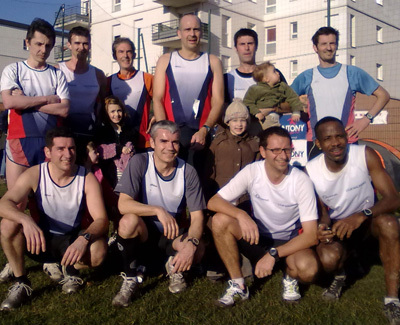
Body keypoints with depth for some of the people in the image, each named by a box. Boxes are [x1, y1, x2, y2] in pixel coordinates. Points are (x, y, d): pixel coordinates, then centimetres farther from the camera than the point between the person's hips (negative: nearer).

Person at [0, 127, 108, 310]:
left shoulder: (87, 179, -16)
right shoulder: (34, 175, -14)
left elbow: (101, 220, -22)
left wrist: (84, 238, -44)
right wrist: (26, 220, -47)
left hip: (72, 241, -1)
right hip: (40, 240, 1)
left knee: (98, 251, -33)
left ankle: (71, 269, 4)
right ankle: (21, 283, -8)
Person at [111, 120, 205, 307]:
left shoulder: (188, 172, -10)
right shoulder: (140, 162, -16)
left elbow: (197, 216, -12)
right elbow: (123, 204, -25)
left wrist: (191, 243, -32)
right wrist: (158, 211, -39)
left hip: (172, 232, 2)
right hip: (142, 230, -1)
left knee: (197, 252, -29)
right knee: (129, 220, -35)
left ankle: (175, 266, 9)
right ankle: (130, 279, -10)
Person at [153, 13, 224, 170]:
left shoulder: (212, 62, 11)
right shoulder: (166, 60, 11)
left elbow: (218, 101, 3)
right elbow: (157, 99, 3)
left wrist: (204, 130, -12)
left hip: (201, 136, 0)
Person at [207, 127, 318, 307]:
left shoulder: (301, 181, -20)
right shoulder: (252, 172, -16)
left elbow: (311, 235, -20)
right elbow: (213, 202, -19)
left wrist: (273, 254, -29)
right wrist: (241, 215, -38)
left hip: (290, 240, -1)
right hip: (258, 235, 2)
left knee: (308, 269, -35)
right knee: (220, 220, -26)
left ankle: (290, 278, 5)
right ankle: (238, 285, -9)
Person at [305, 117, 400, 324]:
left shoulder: (365, 155, -21)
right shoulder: (311, 171, -18)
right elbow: (323, 212, -4)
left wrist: (362, 215, -44)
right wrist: (322, 227, -29)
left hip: (368, 219, 0)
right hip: (338, 225, 0)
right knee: (328, 258, -31)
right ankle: (339, 276, 10)